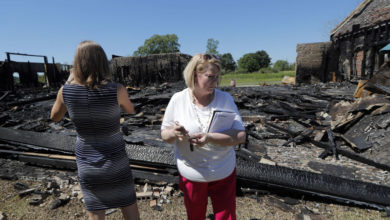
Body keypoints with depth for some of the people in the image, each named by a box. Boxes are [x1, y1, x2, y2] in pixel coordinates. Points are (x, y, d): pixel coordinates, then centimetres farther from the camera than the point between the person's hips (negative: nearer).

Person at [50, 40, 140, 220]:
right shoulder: (117, 90, -20)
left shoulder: (66, 90, -14)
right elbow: (130, 110, 3)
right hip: (116, 161, -2)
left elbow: (54, 117, 8)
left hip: (86, 163, 2)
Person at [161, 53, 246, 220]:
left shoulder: (225, 99, -11)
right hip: (191, 175, 1)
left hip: (224, 173, 0)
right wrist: (174, 133, -27)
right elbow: (164, 135, -3)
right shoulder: (178, 100, -11)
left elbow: (240, 137, -16)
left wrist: (210, 138, -33)